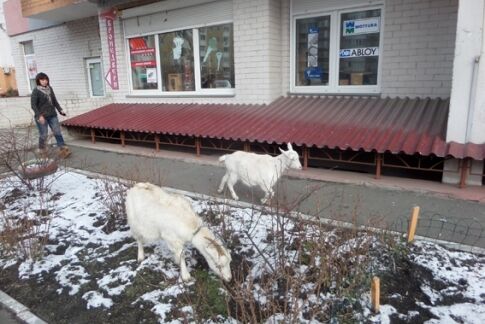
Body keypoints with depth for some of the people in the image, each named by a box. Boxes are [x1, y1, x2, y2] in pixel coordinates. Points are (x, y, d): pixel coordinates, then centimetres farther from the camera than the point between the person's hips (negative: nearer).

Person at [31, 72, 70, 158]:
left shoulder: (50, 89, 8)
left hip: (52, 115, 5)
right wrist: (39, 116, -21)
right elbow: (33, 105, -12)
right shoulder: (36, 91, -9)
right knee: (43, 135, 2)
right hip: (42, 117, -5)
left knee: (57, 132, 1)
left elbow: (54, 100, 17)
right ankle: (42, 151, 22)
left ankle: (63, 149, 1)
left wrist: (60, 110, 8)